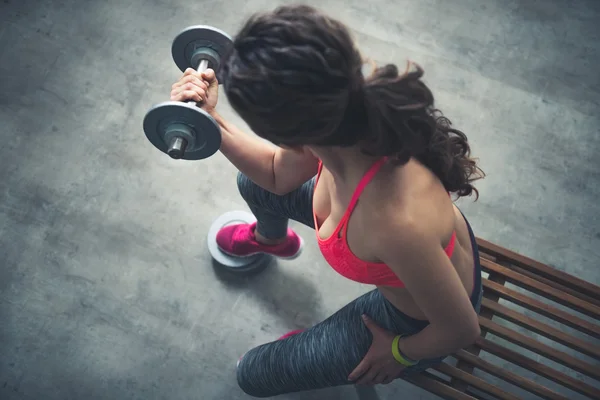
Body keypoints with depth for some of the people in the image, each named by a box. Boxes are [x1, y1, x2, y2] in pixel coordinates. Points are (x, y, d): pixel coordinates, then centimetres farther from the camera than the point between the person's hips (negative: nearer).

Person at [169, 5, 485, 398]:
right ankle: (271, 238, 54)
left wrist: (399, 353, -8)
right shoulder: (354, 117, -28)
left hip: (417, 317, -5)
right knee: (256, 184, 17)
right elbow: (279, 175, -5)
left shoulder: (397, 223, -48)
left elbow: (461, 329, -28)